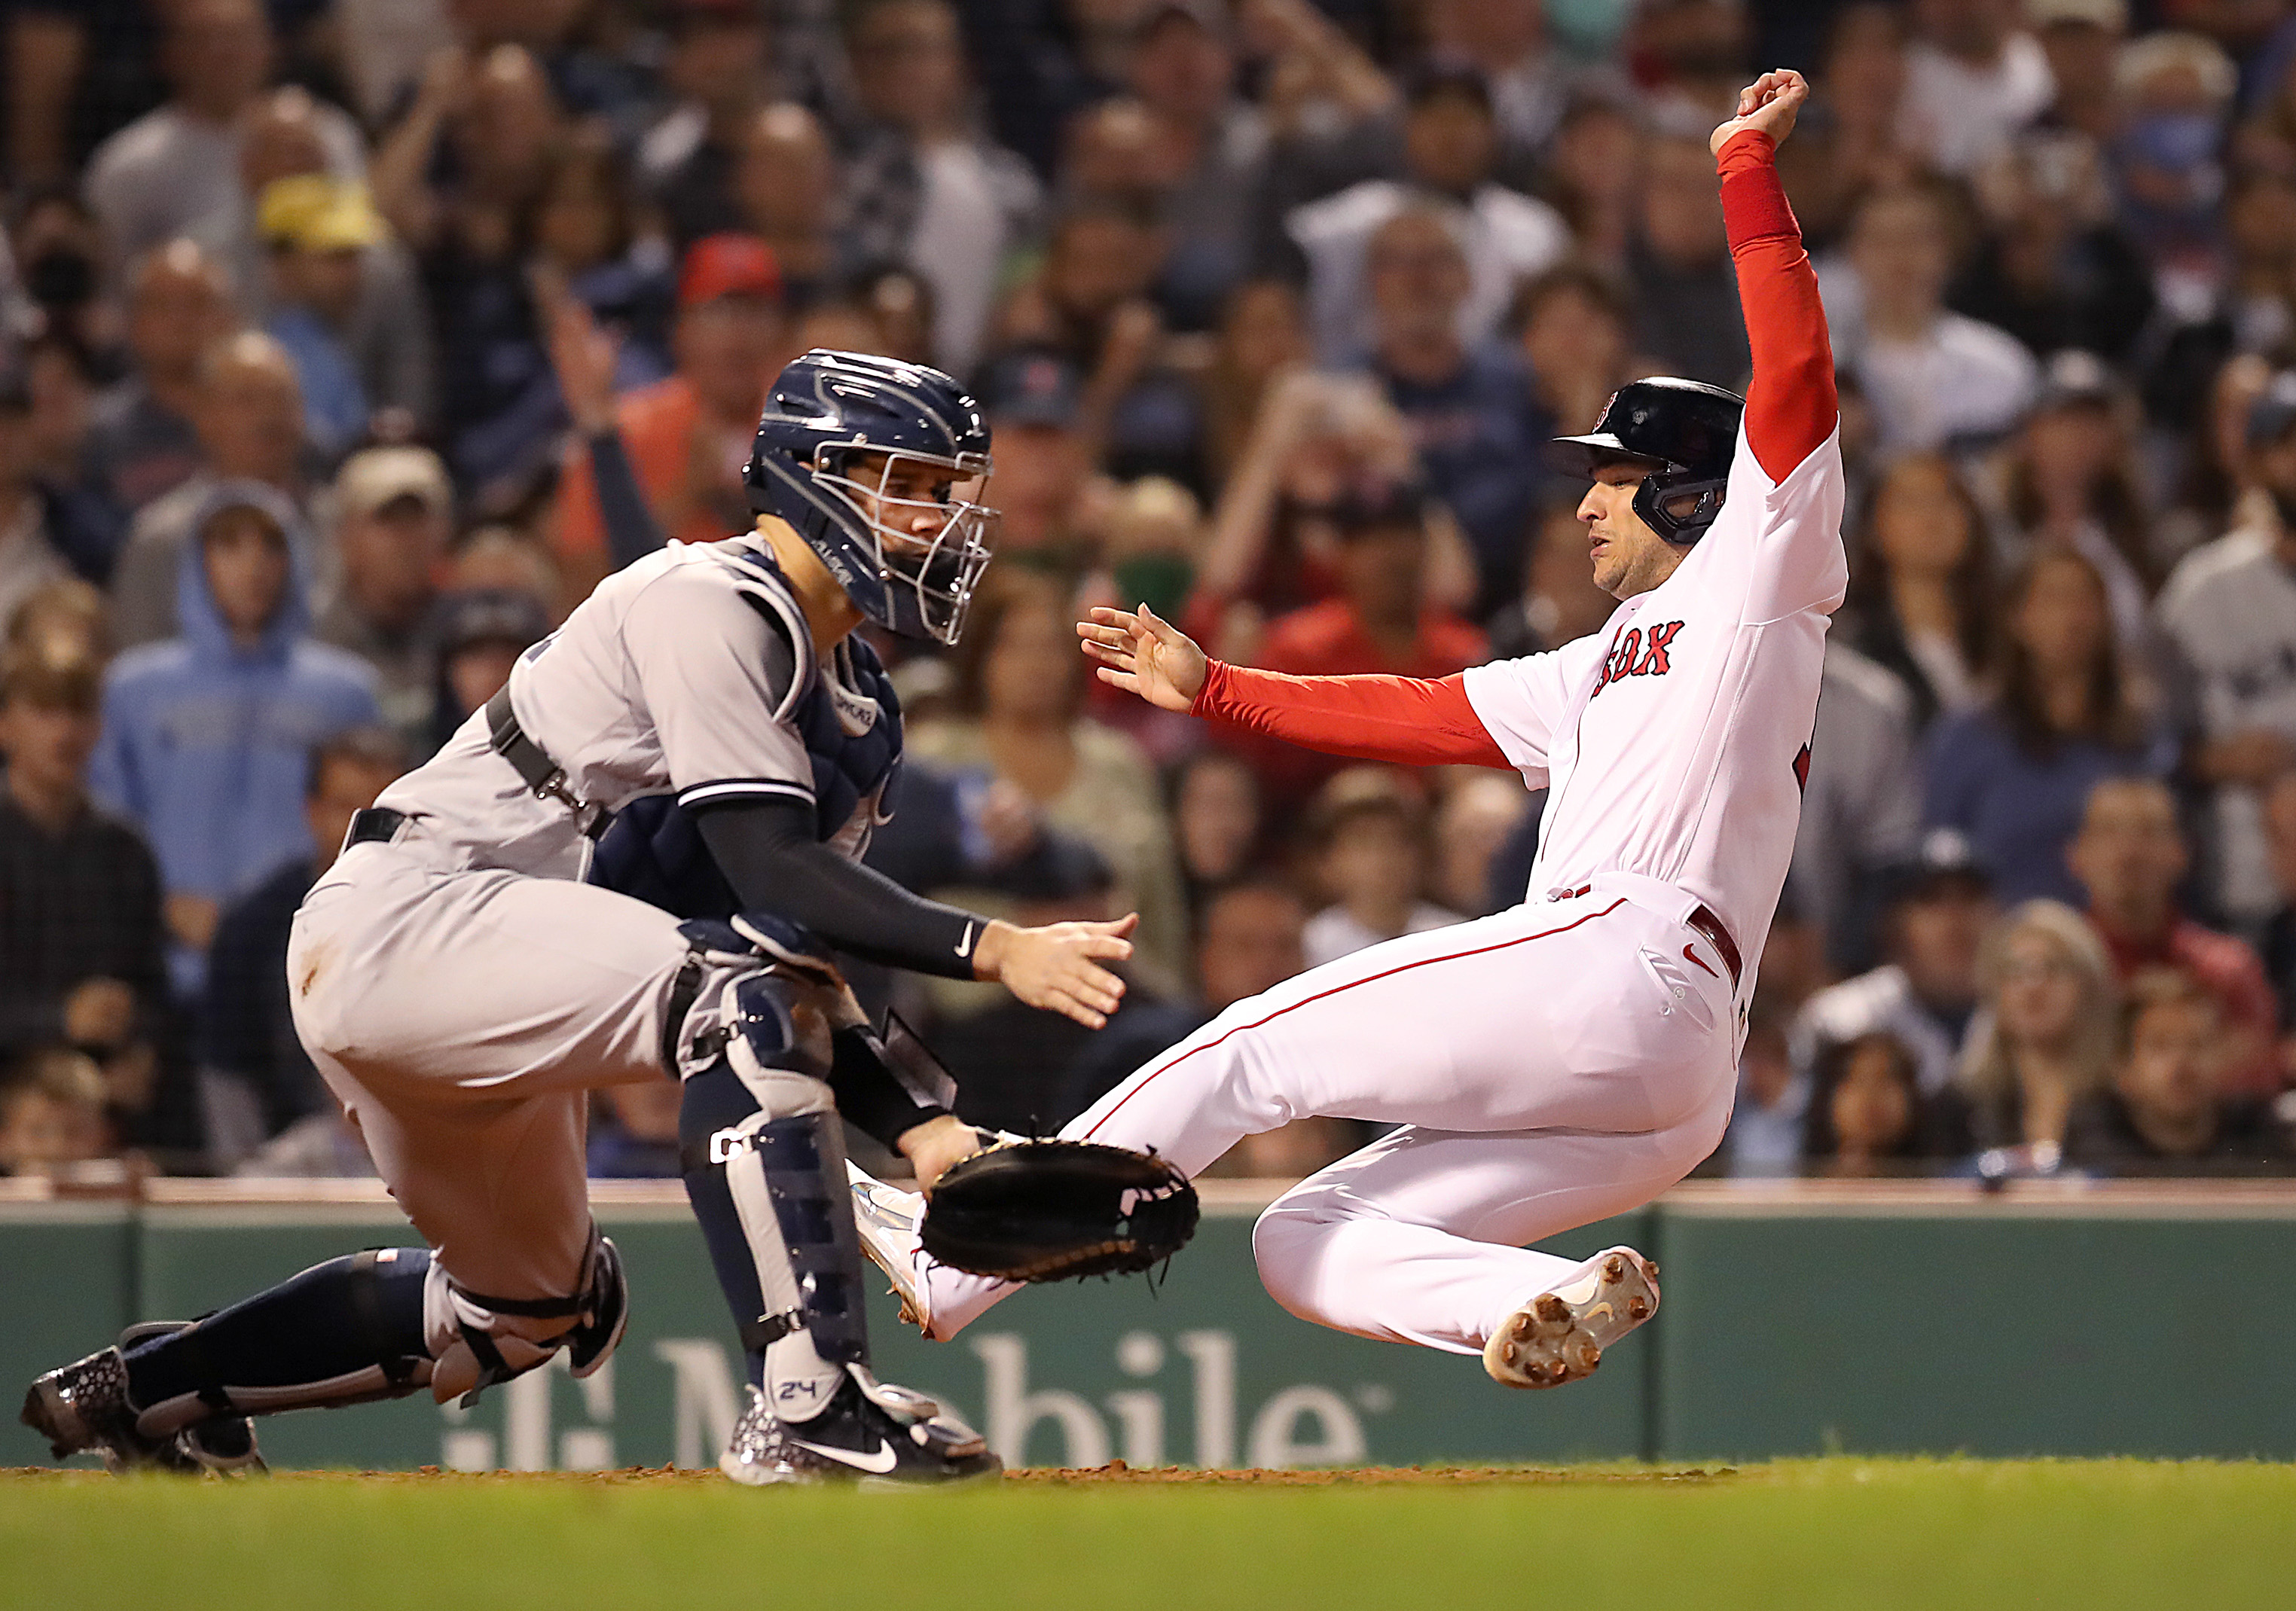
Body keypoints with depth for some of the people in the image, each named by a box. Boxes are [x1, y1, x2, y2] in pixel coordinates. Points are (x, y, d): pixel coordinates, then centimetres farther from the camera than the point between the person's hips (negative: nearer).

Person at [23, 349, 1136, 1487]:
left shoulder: (853, 708, 15)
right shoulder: (710, 604, -14)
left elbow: (799, 960, 11)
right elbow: (770, 871, -24)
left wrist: (915, 1124, -3)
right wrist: (992, 952, -31)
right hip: (403, 914, -11)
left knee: (535, 1305, 24)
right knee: (733, 997, -31)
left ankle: (145, 1391, 38)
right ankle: (805, 1408, -38)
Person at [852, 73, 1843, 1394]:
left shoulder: (1754, 574, 7)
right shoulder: (1600, 670, 33)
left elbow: (1794, 379, -5)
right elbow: (1419, 716, 33)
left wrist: (1746, 168, -9)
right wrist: (1214, 689, 31)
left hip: (1624, 958, -10)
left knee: (1252, 1049, -6)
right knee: (1306, 1245, 4)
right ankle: (1558, 1304, -22)